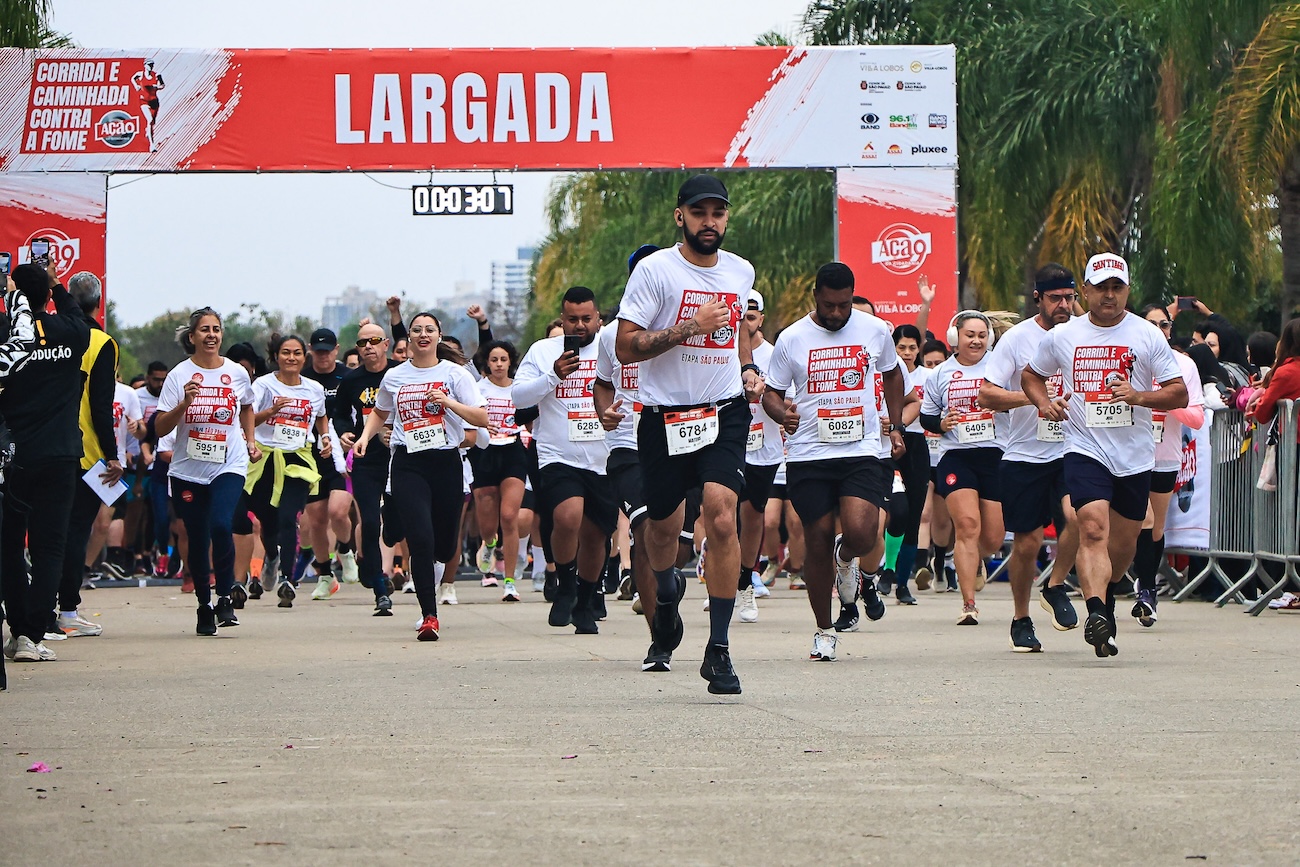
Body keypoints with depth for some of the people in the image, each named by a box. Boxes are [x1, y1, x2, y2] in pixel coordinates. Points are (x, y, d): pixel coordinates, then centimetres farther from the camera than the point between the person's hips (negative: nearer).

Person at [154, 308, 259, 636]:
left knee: (221, 526, -23)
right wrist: (185, 403, -19)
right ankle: (204, 606, 21)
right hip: (187, 470, 0)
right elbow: (160, 428, -5)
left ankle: (225, 598, -8)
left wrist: (251, 440, 14)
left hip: (229, 465, 0)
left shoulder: (237, 373, 5)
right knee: (197, 539, 5)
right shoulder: (180, 375, -2)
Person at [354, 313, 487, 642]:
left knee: (445, 546, 7)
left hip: (446, 463, 0)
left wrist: (449, 403, -17)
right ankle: (429, 615, -14)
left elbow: (482, 418, -3)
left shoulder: (454, 373, 2)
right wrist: (365, 437, 10)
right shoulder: (394, 377, 9)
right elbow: (380, 412, 28)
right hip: (408, 464, 0)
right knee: (420, 538, -17)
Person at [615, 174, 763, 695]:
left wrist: (749, 369, 12)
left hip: (725, 414, 2)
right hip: (665, 417, -2)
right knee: (663, 527, 12)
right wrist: (691, 326, -18)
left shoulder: (740, 272, 10)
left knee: (721, 518, -17)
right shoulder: (654, 270, -6)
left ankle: (718, 649, -12)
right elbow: (625, 347, -11)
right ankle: (667, 592, 49)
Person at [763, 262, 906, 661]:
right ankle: (824, 631, 18)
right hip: (809, 454, 0)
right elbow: (772, 393, 8)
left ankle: (847, 560, 19)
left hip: (864, 451, 0)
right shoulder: (792, 339, 1)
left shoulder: (875, 331, 5)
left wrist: (896, 427, 16)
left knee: (861, 533, -19)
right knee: (818, 540, 2)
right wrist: (782, 412, -15)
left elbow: (892, 375, 23)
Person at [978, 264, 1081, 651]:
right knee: (1027, 542, 3)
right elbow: (987, 395, -7)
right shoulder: (1017, 338, -3)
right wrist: (1033, 397, -20)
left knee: (1075, 516, -24)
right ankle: (1021, 619, 23)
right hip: (1024, 455, -1)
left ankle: (1056, 587, 1)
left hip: (1070, 452, 1)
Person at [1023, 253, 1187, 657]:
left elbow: (1179, 394, 0)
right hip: (1085, 450, -1)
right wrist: (1044, 402, 0)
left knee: (1125, 540, 12)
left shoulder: (1148, 336, 1)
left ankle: (1105, 593, 42)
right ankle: (1095, 613, -34)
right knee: (1093, 528, -22)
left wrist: (1138, 396, -18)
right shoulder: (1062, 336, 4)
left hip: (1135, 455, 2)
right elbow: (1031, 374, 21)